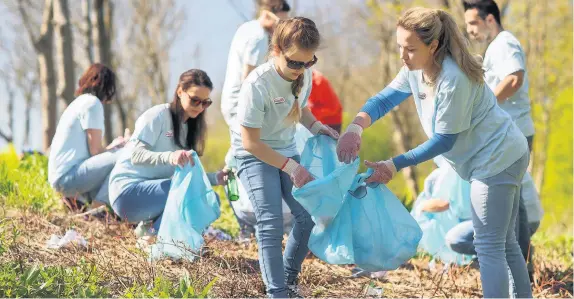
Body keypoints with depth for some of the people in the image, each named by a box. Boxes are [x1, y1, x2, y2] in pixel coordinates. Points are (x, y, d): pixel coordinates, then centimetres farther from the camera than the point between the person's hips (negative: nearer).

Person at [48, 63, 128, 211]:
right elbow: (95, 150, -11)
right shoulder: (93, 103, -9)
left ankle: (79, 197, 10)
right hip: (68, 176, -10)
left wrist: (113, 145, 28)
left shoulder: (80, 101, 20)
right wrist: (116, 146, 6)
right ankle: (100, 205, -18)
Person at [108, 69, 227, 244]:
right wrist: (170, 157, -40)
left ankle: (151, 225, -1)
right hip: (129, 191, -8)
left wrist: (215, 178, -12)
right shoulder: (158, 115, -10)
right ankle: (152, 236, -14)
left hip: (154, 192, 8)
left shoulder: (189, 128, 14)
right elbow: (136, 156, -22)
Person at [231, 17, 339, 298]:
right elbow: (251, 142, -25)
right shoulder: (257, 85, -31)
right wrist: (290, 167, -26)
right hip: (255, 155, -6)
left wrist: (315, 126, -8)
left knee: (308, 216, 2)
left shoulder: (304, 75, -11)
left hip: (287, 150, 7)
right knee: (271, 224, -16)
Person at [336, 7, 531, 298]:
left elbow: (444, 140, -22)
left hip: (497, 160, -10)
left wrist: (395, 164, -20)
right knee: (504, 242, 19)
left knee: (489, 247, -8)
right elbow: (384, 99, 1)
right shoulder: (416, 68, -2)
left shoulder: (453, 79, -29)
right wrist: (355, 127, -19)